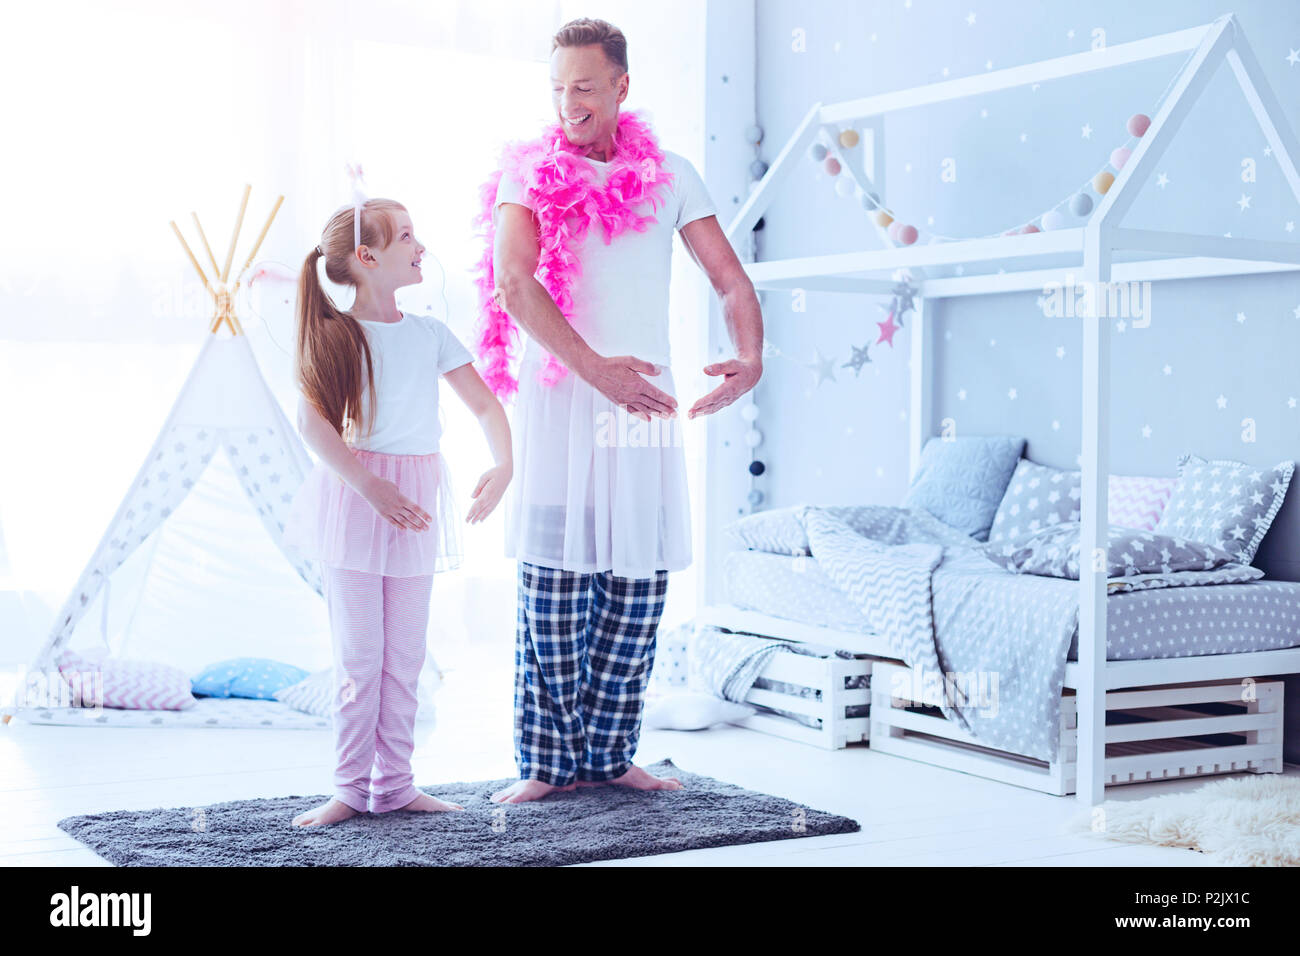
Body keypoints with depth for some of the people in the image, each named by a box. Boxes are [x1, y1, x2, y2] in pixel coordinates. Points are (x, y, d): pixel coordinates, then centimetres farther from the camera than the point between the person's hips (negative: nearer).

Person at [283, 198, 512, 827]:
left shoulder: (429, 333, 7)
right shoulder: (335, 337, -6)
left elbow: (484, 404, 9)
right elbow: (312, 419, -16)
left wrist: (503, 467, -8)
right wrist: (367, 484, -25)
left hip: (417, 503, 4)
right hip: (353, 500, -4)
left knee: (405, 655, 8)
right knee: (359, 656, -1)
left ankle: (394, 784, 16)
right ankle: (351, 788, 9)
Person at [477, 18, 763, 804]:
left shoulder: (670, 177, 11)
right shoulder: (530, 176, 3)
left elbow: (731, 280, 8)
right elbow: (512, 283, -11)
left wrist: (750, 358, -13)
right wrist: (594, 368, -23)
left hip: (647, 402, 2)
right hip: (559, 398, -2)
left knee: (639, 588, 2)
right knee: (556, 586, -4)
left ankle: (610, 756, 14)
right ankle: (550, 762, 6)